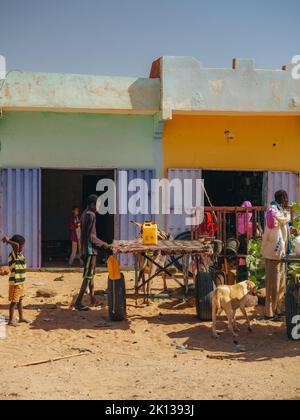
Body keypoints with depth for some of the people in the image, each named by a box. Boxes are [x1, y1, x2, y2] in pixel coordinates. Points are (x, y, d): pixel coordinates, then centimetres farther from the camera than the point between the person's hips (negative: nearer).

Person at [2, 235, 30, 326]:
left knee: (20, 300, 18)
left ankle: (21, 317, 30)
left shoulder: (20, 254, 9)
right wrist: (8, 240, -23)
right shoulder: (13, 254, -18)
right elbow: (16, 245, -37)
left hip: (21, 282, 9)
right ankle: (11, 320, 6)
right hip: (15, 283, -9)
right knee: (14, 301, -2)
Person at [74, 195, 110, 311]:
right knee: (88, 277, -8)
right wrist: (102, 244, -11)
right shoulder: (91, 215, -16)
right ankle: (78, 302, -8)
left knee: (90, 275, 17)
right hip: (90, 249, -10)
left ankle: (92, 298, 26)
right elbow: (91, 236, -20)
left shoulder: (84, 214, 14)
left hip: (85, 249, 10)